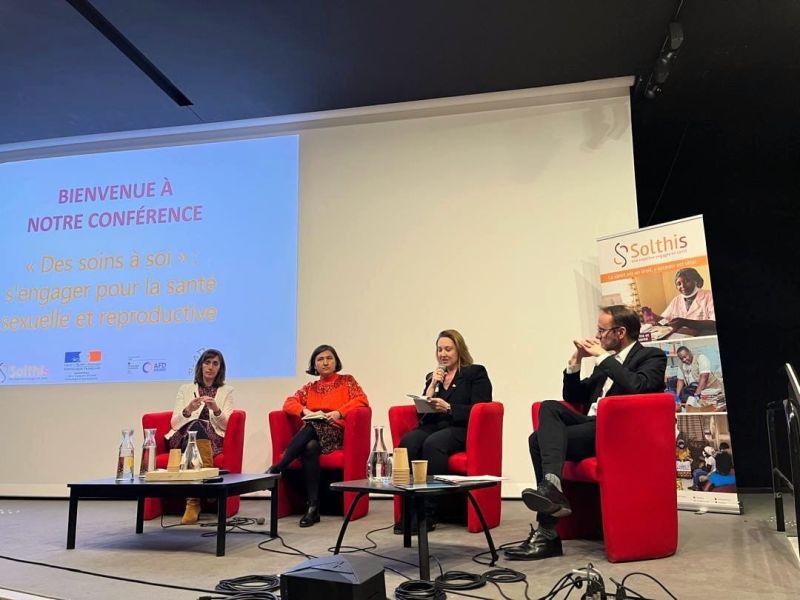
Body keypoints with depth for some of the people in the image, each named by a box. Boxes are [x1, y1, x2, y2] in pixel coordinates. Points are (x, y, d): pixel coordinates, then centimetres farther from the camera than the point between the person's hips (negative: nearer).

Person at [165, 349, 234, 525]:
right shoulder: (185, 389, 19)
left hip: (213, 438, -1)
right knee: (196, 425, -37)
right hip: (183, 437, 1)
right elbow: (174, 423, 8)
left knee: (197, 428, -38)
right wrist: (188, 410, -14)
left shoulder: (227, 391, 16)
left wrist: (216, 410, -16)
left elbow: (226, 425, 5)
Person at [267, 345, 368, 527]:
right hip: (311, 433, 2)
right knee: (310, 448, -35)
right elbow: (289, 403, 10)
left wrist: (339, 413, -16)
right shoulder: (310, 388, 24)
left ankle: (276, 469, -33)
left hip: (336, 433, -2)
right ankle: (313, 507, -36)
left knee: (313, 426, -35)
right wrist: (305, 411, -12)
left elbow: (362, 400, -1)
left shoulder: (347, 381, 16)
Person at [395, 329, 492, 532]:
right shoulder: (431, 376, 25)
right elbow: (421, 410, 16)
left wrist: (448, 408, -16)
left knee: (433, 444, -37)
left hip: (460, 429, -4)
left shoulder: (476, 373, 10)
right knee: (407, 443, -31)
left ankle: (428, 514, -32)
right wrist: (433, 385, 5)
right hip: (432, 426, 4)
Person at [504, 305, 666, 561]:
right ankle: (551, 486, -35)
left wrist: (602, 357, -12)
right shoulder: (606, 362, 24)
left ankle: (548, 533, -26)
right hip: (591, 425, 7)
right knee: (549, 407, -21)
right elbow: (572, 397, 25)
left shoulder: (652, 356, 3)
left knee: (541, 439, -23)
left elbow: (637, 387, -20)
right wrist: (575, 362, 11)